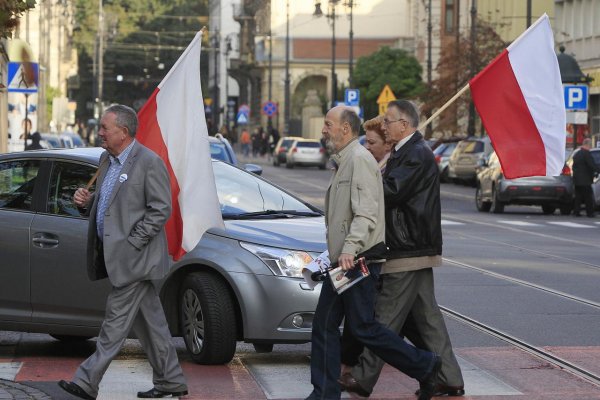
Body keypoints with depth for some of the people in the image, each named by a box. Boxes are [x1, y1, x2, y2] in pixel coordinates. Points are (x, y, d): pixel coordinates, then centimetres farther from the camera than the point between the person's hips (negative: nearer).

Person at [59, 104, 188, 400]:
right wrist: (88, 199, 3)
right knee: (149, 320, 13)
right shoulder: (106, 160, 14)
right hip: (113, 252, 9)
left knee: (117, 319, -6)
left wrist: (131, 243, -18)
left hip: (134, 255, -9)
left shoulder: (149, 163, -13)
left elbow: (161, 210, -15)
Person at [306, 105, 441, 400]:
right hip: (343, 261, 10)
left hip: (359, 260, -10)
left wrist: (350, 249, -32)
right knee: (324, 325, 7)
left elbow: (365, 213, -23)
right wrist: (339, 253, 16)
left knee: (362, 327, -7)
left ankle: (424, 366, 5)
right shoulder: (343, 162, 20)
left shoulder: (359, 159, -13)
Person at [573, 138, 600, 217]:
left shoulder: (576, 154, 14)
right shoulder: (586, 154, -15)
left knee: (578, 197, 11)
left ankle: (576, 212, 9)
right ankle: (590, 213, -2)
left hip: (576, 180, 8)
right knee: (588, 197, -3)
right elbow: (593, 166, -21)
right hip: (585, 180, -8)